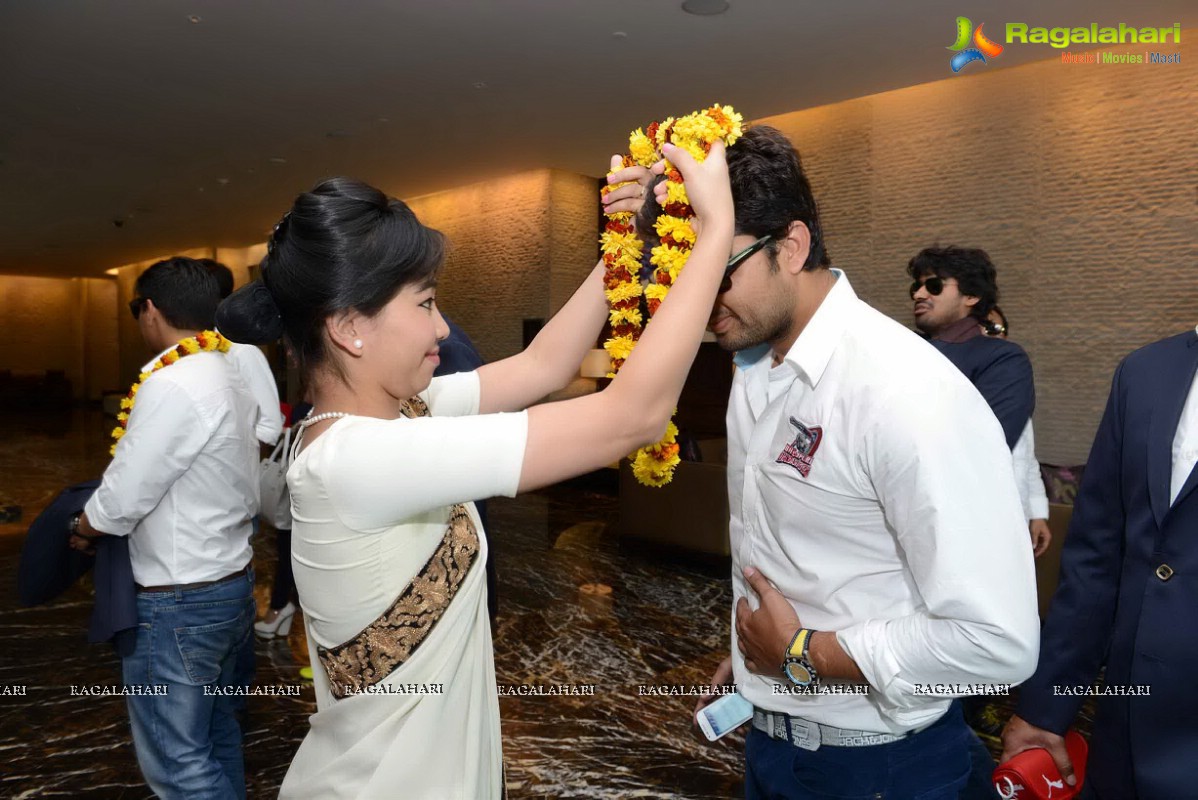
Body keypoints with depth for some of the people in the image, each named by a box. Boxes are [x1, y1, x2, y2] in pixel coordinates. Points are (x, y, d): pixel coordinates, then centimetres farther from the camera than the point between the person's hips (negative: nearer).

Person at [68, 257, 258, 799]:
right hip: (234, 585, 9)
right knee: (218, 739, 21)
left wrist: (83, 529, 4)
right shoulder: (231, 379, 6)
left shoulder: (170, 385, -20)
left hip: (178, 606, -9)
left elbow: (120, 502, -17)